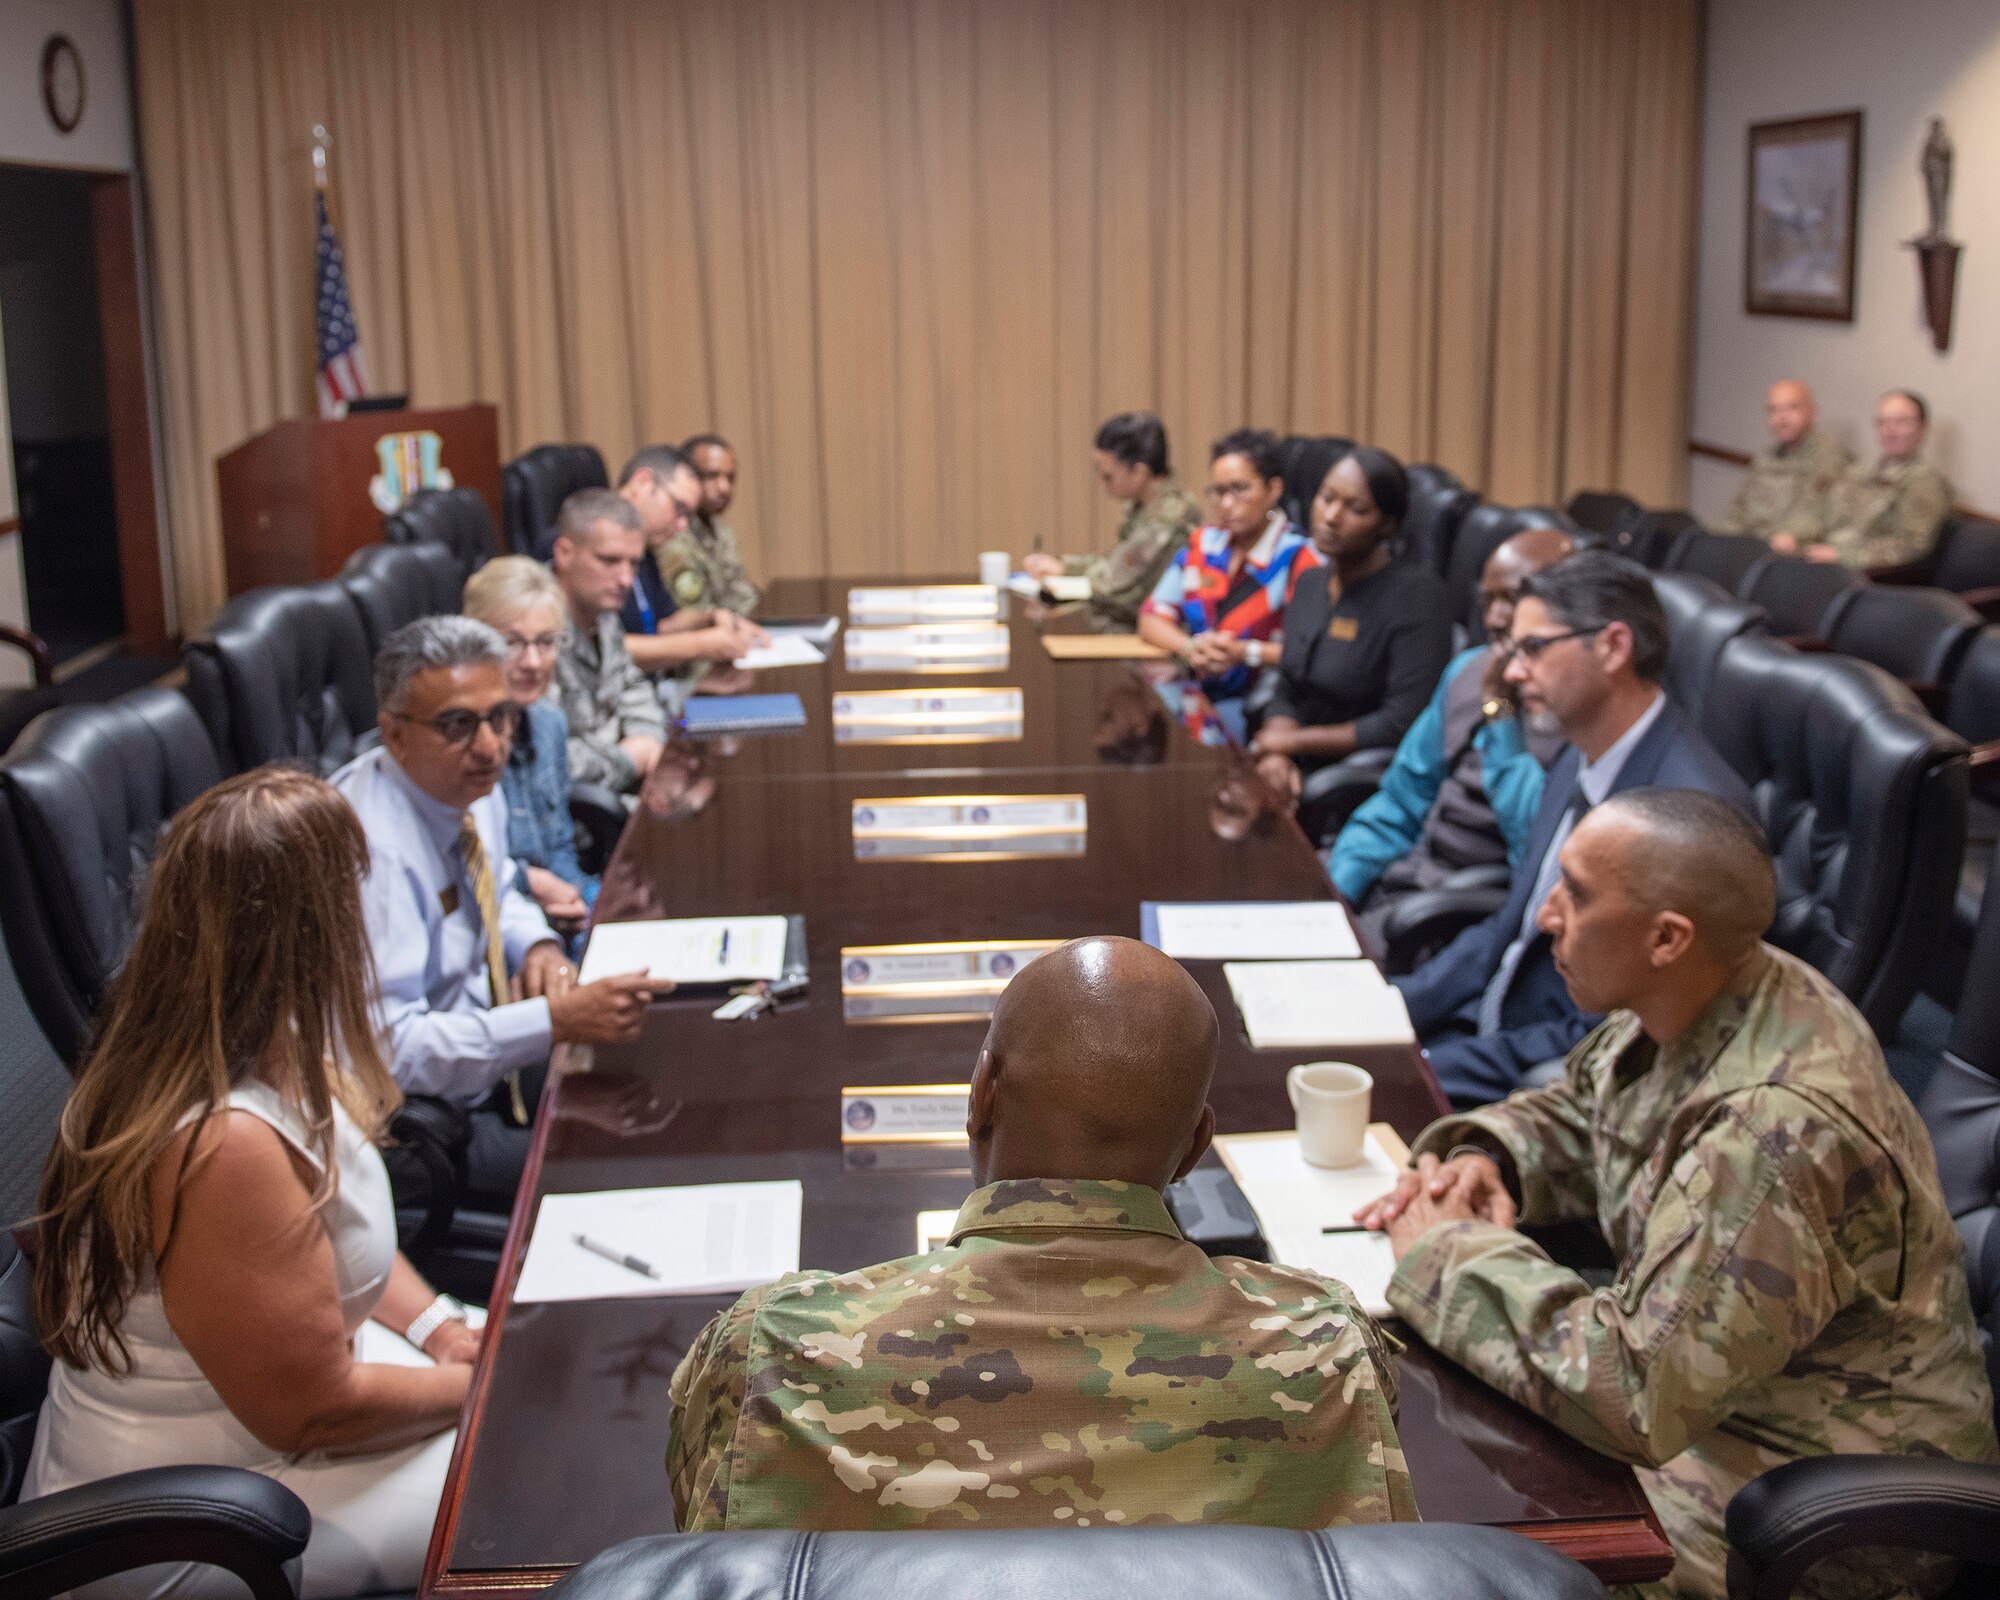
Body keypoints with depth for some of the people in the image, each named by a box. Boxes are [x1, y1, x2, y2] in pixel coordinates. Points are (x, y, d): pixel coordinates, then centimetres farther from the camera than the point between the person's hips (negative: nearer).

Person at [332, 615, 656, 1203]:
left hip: (491, 1059, 9)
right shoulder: (370, 850, -29)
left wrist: (539, 945, -3)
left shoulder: (470, 786, -1)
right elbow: (387, 1048, -33)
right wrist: (555, 1020, -35)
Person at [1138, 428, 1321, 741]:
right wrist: (1190, 647, -9)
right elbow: (1152, 619, 11)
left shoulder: (1299, 559, -7)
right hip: (1200, 692, 6)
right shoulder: (1202, 545, 12)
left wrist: (1245, 652, -23)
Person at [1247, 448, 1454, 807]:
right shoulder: (1311, 584, 9)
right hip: (1300, 775, 7)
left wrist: (1293, 740, -11)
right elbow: (1287, 696, 10)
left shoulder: (1416, 592, -14)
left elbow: (1402, 724, -20)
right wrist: (1276, 754, -12)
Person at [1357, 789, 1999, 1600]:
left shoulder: (1775, 1132, -33)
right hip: (1703, 1385, 9)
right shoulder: (1693, 1008, -5)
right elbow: (1570, 1114, 15)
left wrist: (1452, 1254, -22)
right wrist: (1484, 1158, -7)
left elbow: (1635, 1393, -34)